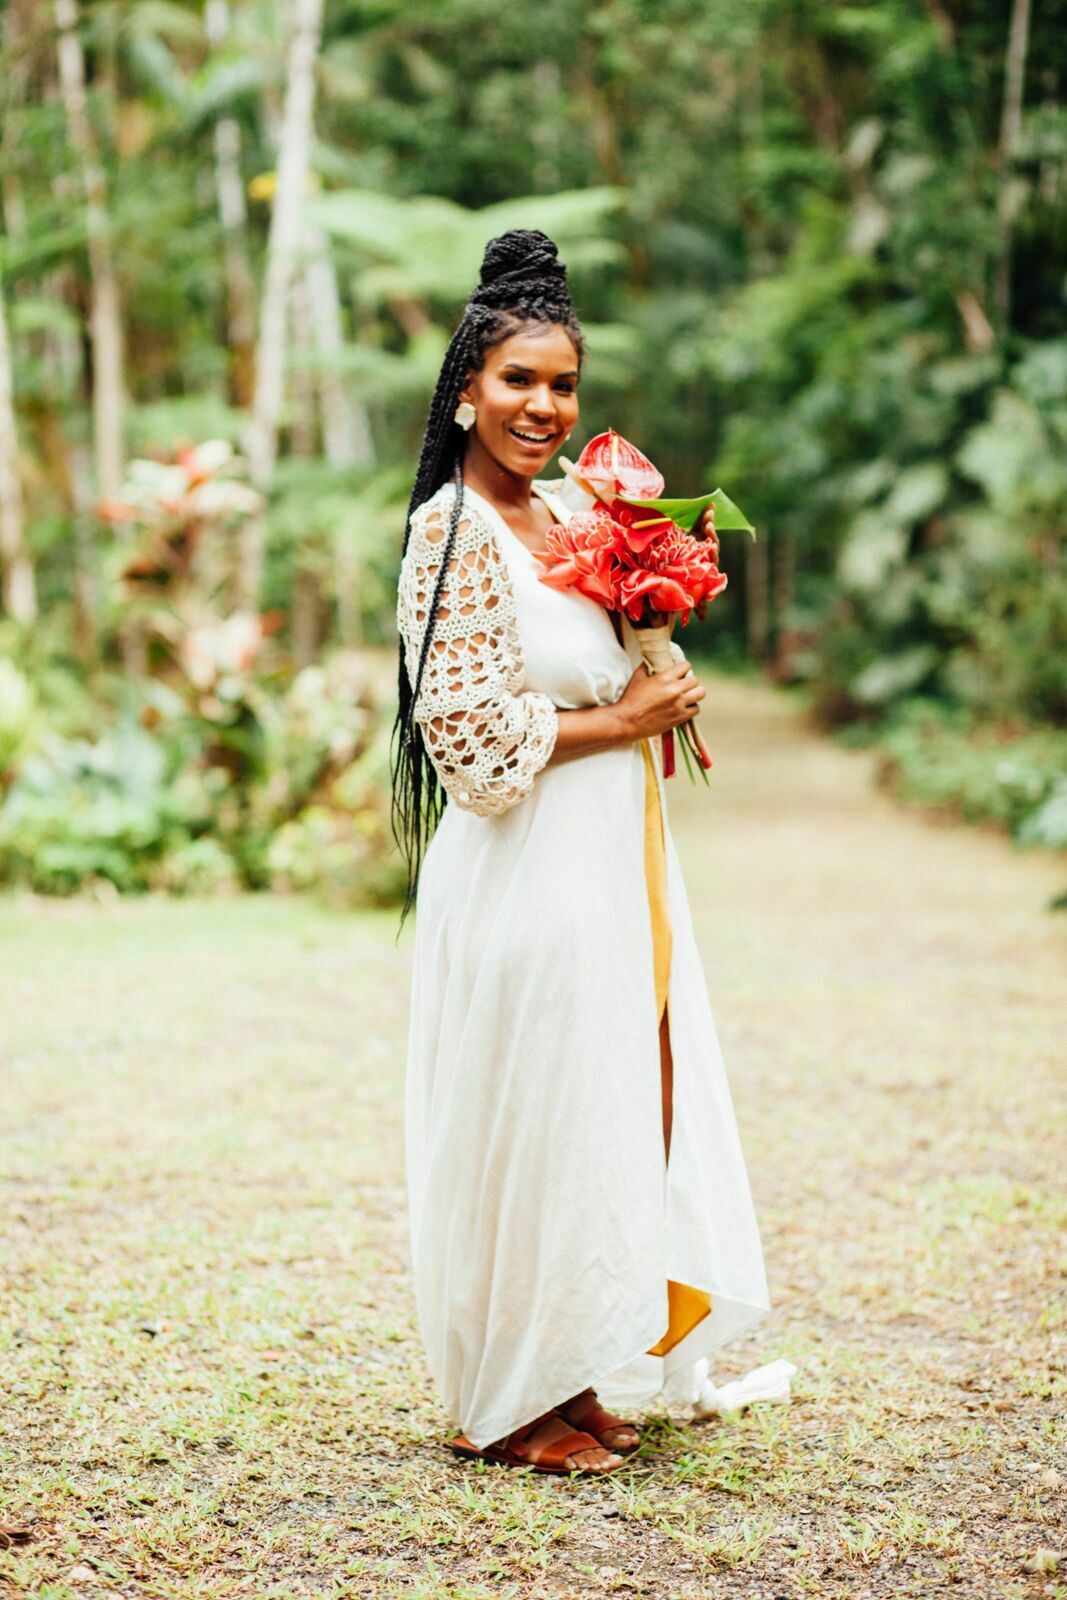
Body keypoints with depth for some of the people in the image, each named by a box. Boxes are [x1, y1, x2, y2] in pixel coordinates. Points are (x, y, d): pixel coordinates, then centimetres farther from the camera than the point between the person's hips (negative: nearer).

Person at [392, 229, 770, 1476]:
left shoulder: (562, 516, 11)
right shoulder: (456, 532, -15)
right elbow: (475, 736, -20)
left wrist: (659, 682, 2)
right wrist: (621, 724, -12)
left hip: (612, 863, 9)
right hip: (530, 874, -9)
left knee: (606, 1116, 13)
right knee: (530, 1125, 1)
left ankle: (568, 1384, 26)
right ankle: (507, 1407, 16)